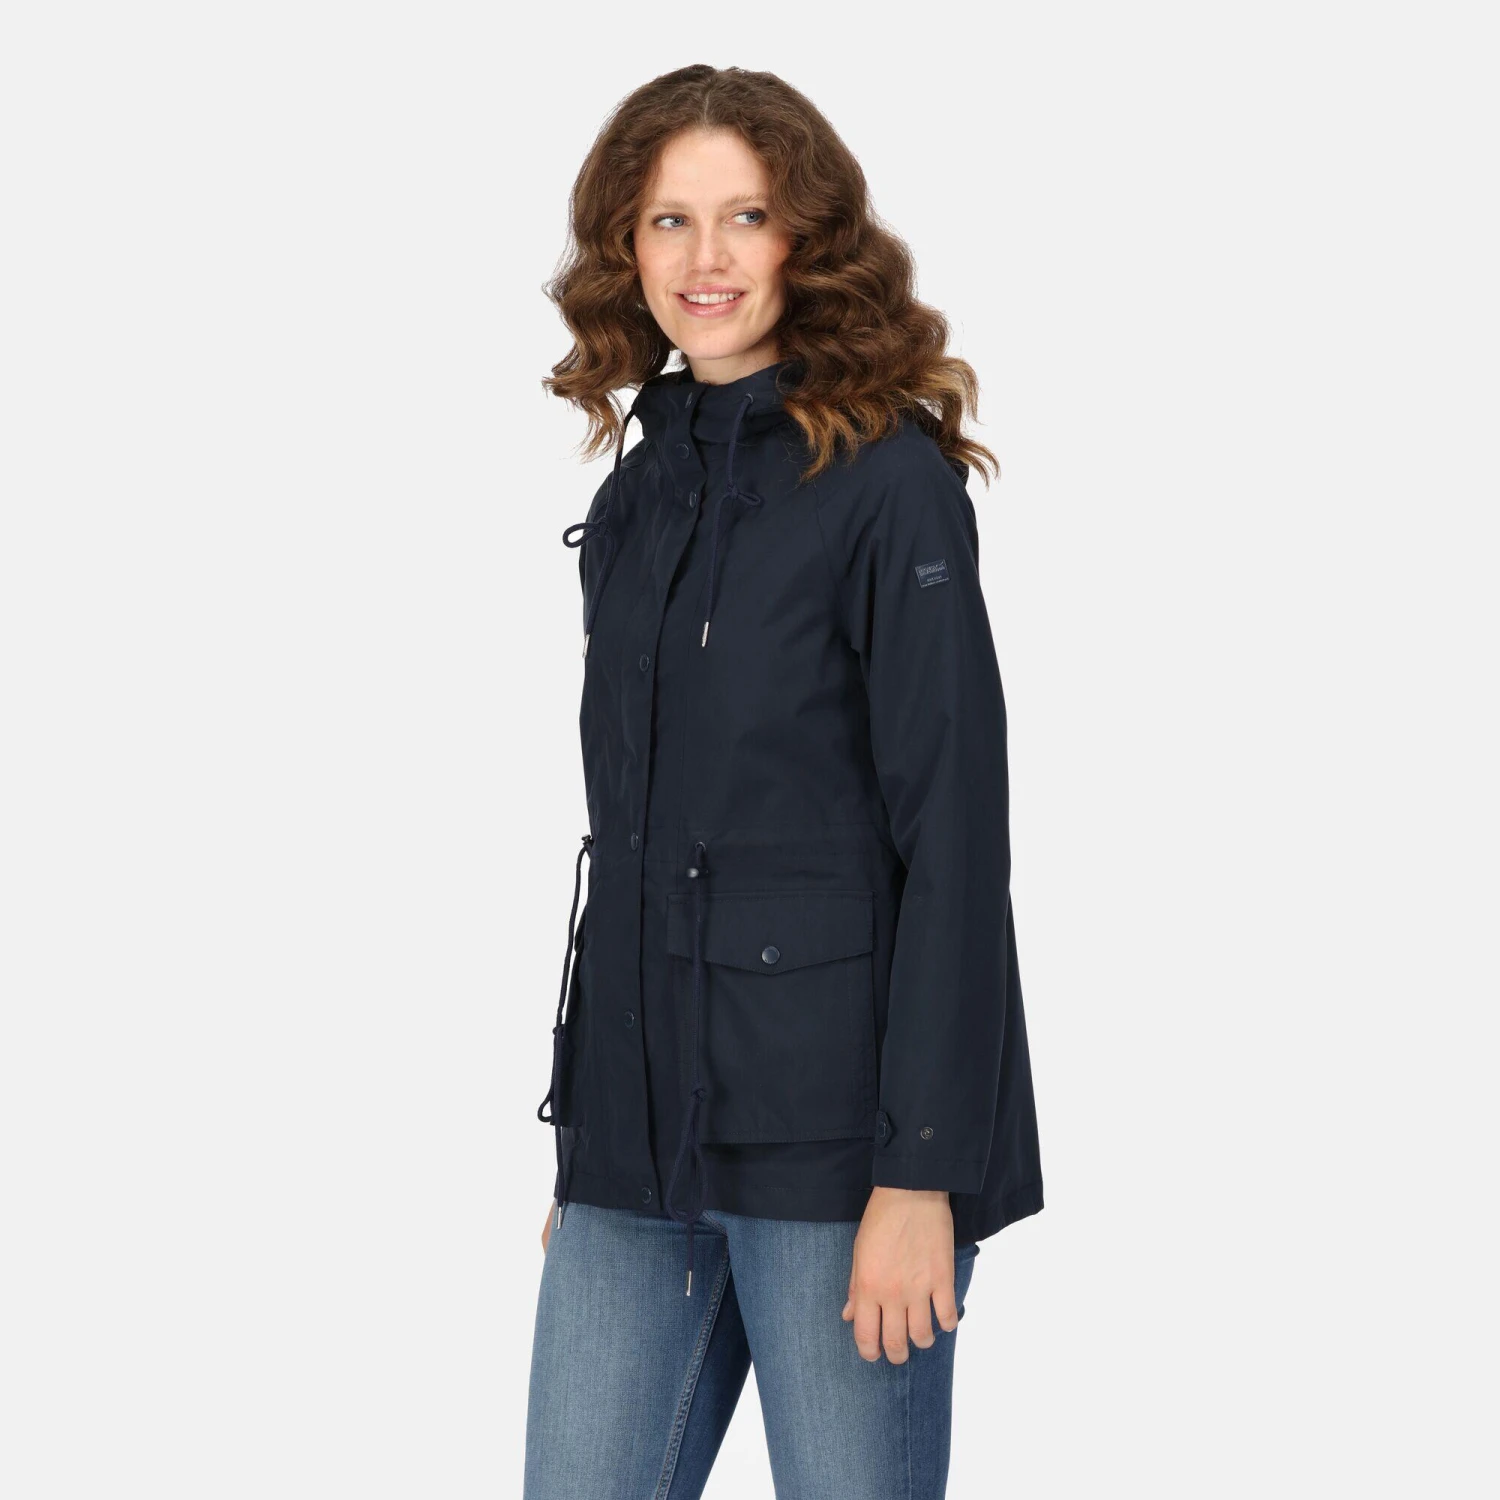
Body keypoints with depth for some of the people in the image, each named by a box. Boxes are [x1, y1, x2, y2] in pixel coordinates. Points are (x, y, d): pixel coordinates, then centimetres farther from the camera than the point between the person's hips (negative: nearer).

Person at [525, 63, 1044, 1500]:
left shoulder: (889, 478, -8)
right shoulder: (639, 493, 12)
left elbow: (955, 835, -12)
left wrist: (922, 1173, -17)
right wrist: (585, 1139, 16)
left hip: (830, 1139, -6)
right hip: (642, 1135, 6)